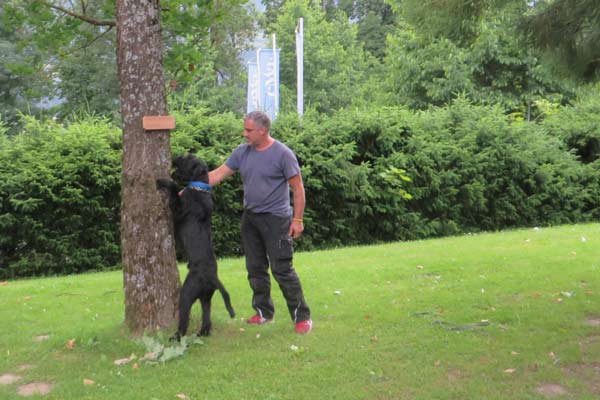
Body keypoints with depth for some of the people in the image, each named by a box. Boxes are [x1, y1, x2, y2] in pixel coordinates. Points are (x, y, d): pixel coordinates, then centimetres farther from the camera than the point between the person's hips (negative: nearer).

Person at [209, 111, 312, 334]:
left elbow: (298, 188, -9)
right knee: (255, 268, 12)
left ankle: (302, 317, 3)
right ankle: (264, 312, 26)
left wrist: (297, 219, -12)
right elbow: (217, 175, 6)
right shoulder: (242, 152, 6)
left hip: (275, 219, -6)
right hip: (250, 218, 6)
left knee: (282, 269, -7)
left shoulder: (283, 154, -11)